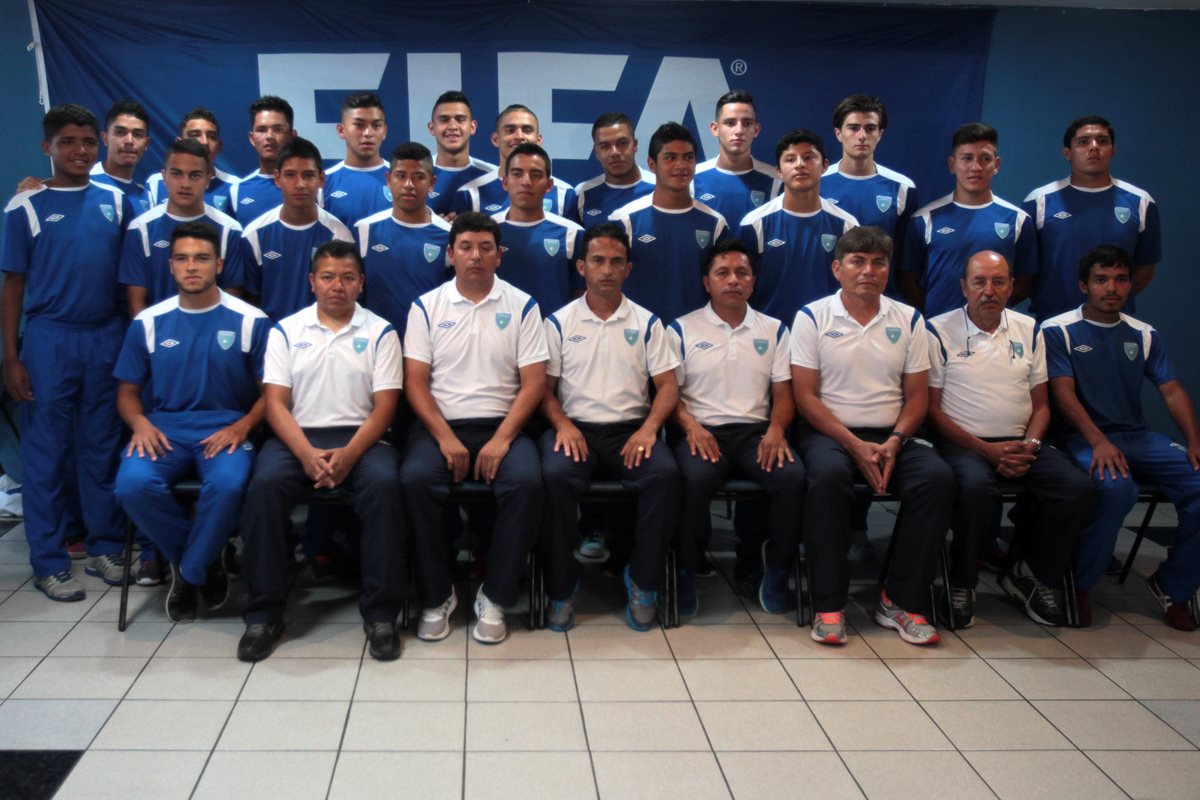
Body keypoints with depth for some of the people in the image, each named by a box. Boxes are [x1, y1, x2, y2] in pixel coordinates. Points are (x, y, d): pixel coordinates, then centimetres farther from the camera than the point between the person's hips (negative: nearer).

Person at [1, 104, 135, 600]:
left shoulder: (116, 203, 6)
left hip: (107, 338, 2)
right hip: (49, 340, -2)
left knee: (103, 448, 10)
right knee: (46, 453, 4)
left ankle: (105, 548, 20)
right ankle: (49, 563, 12)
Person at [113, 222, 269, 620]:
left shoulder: (250, 321, 2)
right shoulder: (148, 322, 9)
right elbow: (127, 392, 15)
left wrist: (241, 427, -13)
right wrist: (140, 423, -8)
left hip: (226, 431, -2)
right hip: (165, 431, 3)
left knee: (228, 484, -35)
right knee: (132, 484, -30)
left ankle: (191, 570, -4)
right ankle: (206, 558, -3)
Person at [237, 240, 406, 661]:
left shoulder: (380, 332, 7)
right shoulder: (286, 331, 10)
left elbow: (384, 405, -1)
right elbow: (275, 403, 2)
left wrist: (349, 455, -18)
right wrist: (307, 454, -16)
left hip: (361, 437, -1)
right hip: (298, 437, 1)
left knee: (383, 484, -33)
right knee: (264, 486, -30)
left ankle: (381, 614, -23)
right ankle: (264, 613, -18)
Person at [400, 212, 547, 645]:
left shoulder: (522, 306, 5)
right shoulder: (426, 306, 7)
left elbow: (533, 382, 0)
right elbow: (415, 382, 1)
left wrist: (502, 438, -14)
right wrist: (446, 438, -13)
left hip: (501, 425, 0)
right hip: (440, 424, 1)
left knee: (526, 481, -30)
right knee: (415, 479, -30)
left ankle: (495, 597, -13)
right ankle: (436, 596, -12)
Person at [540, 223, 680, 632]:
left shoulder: (646, 322, 11)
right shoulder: (559, 322, 9)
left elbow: (668, 385, 6)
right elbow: (544, 387, 6)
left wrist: (649, 427, -13)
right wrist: (562, 425, -14)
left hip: (630, 428, 1)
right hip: (575, 426, -1)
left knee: (665, 473, -30)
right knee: (555, 475, -34)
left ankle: (643, 582, -12)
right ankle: (561, 587, -16)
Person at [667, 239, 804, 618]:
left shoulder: (774, 330, 16)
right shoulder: (682, 329, 9)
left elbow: (783, 394, 12)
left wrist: (776, 429, -9)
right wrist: (690, 425, -15)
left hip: (755, 431, 2)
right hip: (702, 430, -2)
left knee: (792, 476, -29)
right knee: (696, 477, -36)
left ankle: (777, 571, -8)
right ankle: (686, 571, -14)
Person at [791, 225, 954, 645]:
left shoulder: (909, 320, 10)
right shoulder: (812, 317, 2)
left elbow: (917, 396, 8)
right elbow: (805, 396, -4)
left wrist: (894, 443, -11)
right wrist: (855, 445, -15)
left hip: (891, 436, 3)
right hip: (828, 433, -3)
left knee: (938, 477, -26)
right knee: (828, 475, -36)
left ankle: (901, 599, -15)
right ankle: (828, 605, -24)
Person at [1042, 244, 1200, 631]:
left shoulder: (1144, 335, 14)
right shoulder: (1058, 331, -1)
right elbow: (1063, 393, -11)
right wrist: (1098, 441, -25)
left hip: (1137, 436, 5)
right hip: (1083, 438, -5)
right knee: (1116, 487, -37)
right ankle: (1078, 585, -14)